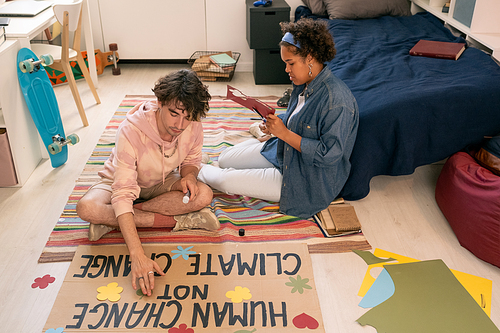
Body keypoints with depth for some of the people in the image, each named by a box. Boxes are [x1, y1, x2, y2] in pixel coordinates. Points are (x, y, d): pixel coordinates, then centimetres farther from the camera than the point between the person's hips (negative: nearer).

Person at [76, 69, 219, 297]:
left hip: (162, 183, 3)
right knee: (86, 208, -33)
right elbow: (123, 195, -41)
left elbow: (191, 161, -1)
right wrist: (138, 256, -50)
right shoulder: (131, 130, -37)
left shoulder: (193, 128, -24)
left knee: (203, 195, -27)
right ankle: (178, 221, -23)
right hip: (121, 181, -3)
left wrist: (189, 175, -29)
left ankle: (111, 221, -18)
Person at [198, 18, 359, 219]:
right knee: (225, 159, 3)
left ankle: (198, 171, 20)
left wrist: (285, 133, -28)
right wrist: (273, 128, -4)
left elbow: (329, 154, -29)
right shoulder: (303, 84, 0)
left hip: (309, 181, -8)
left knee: (225, 181, -9)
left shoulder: (337, 100, -29)